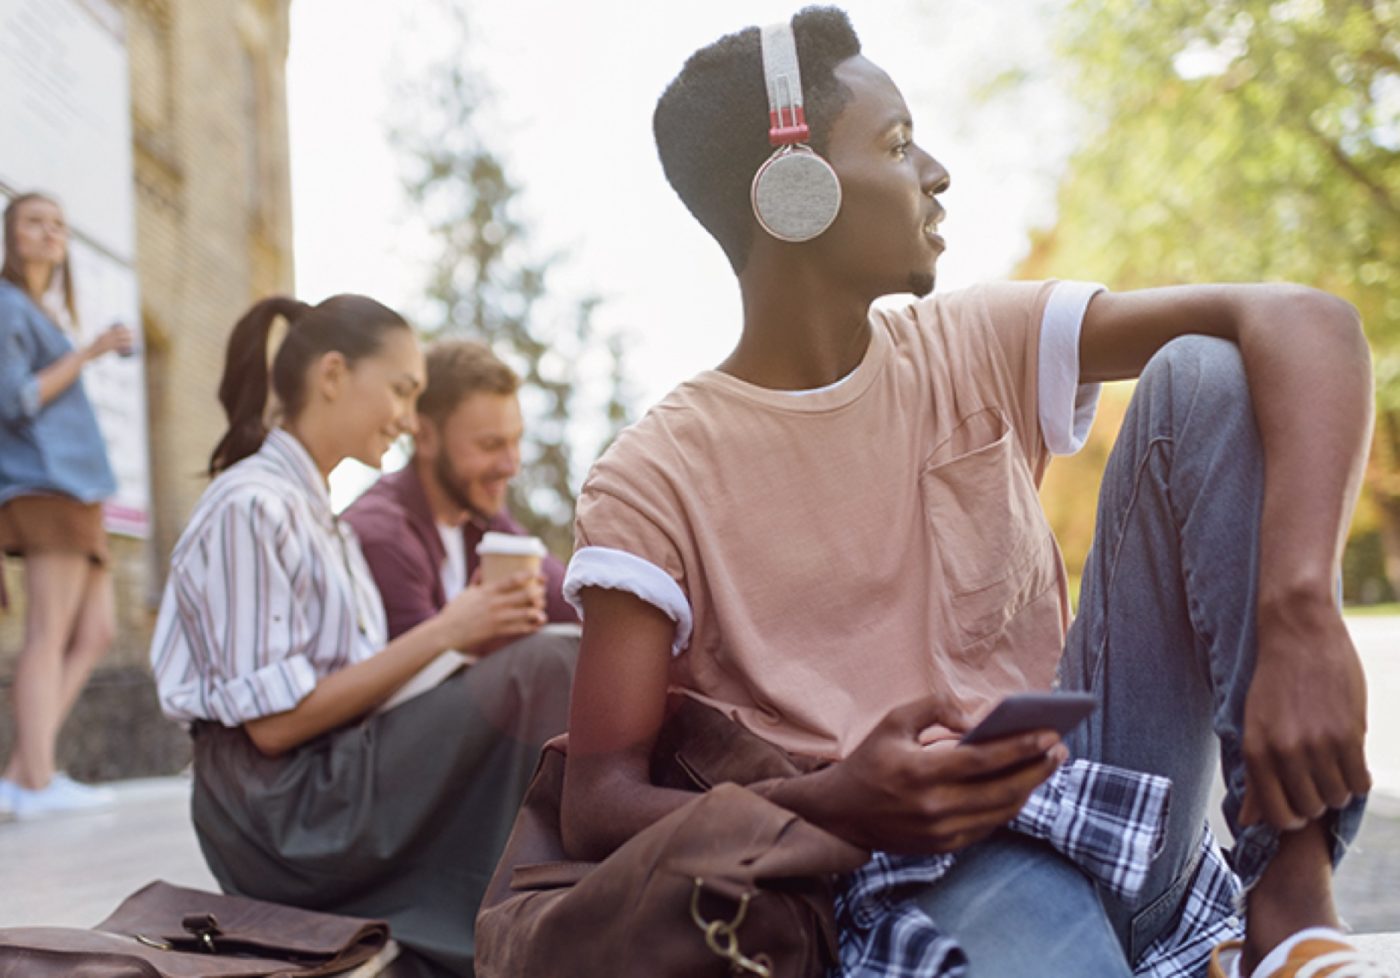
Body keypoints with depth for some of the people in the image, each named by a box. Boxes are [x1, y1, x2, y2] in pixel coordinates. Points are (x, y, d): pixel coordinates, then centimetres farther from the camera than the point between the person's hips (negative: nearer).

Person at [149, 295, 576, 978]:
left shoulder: (312, 510, 16)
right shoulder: (252, 508, -12)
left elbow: (350, 687, 12)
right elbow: (275, 721, -17)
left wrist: (471, 626, -1)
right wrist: (441, 633, -16)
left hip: (336, 794, 9)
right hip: (286, 819, -9)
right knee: (545, 670, -24)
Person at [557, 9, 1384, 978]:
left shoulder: (977, 346, 5)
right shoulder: (654, 480, -4)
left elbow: (1307, 325, -7)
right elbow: (596, 808, -8)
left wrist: (1300, 621, -25)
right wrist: (831, 805, -27)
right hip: (920, 864, -6)